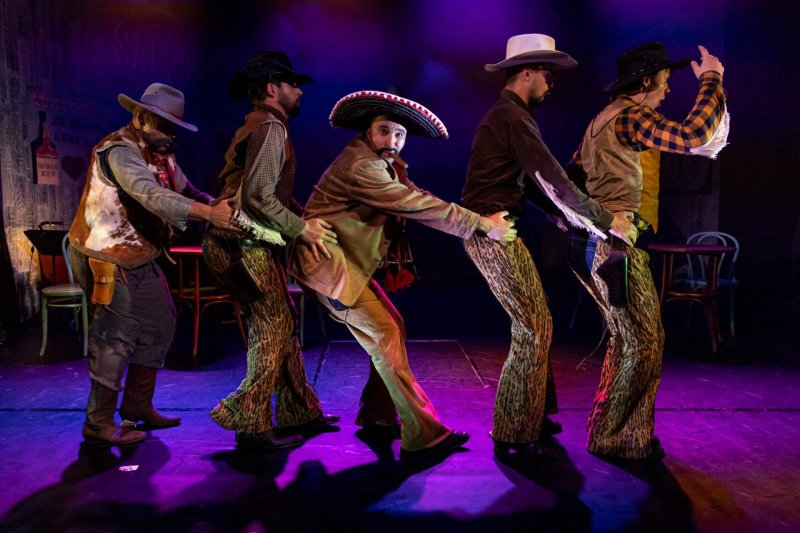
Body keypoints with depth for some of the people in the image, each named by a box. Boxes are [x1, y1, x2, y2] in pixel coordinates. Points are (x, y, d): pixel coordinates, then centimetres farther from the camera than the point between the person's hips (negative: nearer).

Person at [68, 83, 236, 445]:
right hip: (108, 261, -10)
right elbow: (153, 196, -36)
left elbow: (186, 191, 6)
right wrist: (207, 213, -47)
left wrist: (219, 205, -13)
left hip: (138, 260, 10)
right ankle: (99, 423, 8)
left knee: (157, 326, 13)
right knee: (116, 337, -5)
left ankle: (137, 407, 25)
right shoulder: (119, 151, -20)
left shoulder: (160, 154, 10)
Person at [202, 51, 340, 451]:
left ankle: (299, 412, 21)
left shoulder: (261, 126, 22)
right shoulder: (270, 126, -11)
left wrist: (307, 218, 11)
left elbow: (274, 192, 21)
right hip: (247, 245, -10)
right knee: (273, 329, -5)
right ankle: (252, 425, 2)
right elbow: (258, 196, -22)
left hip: (251, 243, 10)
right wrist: (301, 228, -14)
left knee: (281, 325, 12)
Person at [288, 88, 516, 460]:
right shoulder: (361, 165, -20)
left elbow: (414, 201, 2)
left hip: (349, 261, 10)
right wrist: (483, 224, -21)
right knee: (384, 336, -12)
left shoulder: (384, 162, 12)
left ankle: (376, 415, 21)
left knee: (392, 328, 9)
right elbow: (417, 205, -24)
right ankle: (422, 436, -8)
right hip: (328, 262, -10)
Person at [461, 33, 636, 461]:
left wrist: (572, 217, 15)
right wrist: (606, 220, -12)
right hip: (492, 233, -10)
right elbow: (552, 180, -18)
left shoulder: (505, 115, 21)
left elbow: (532, 185, 22)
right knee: (534, 329, -7)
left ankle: (528, 417, 26)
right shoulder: (513, 117, -13)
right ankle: (515, 436, 1)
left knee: (532, 326, 15)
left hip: (495, 232, 10)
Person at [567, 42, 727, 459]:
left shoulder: (603, 119, 20)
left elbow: (573, 175, 23)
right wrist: (711, 80, -10)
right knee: (643, 343, -3)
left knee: (627, 340, 17)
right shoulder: (630, 115, -11)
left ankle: (611, 431, 26)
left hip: (593, 241, 11)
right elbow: (692, 136, -22)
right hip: (615, 243, -11)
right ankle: (615, 438, 7)